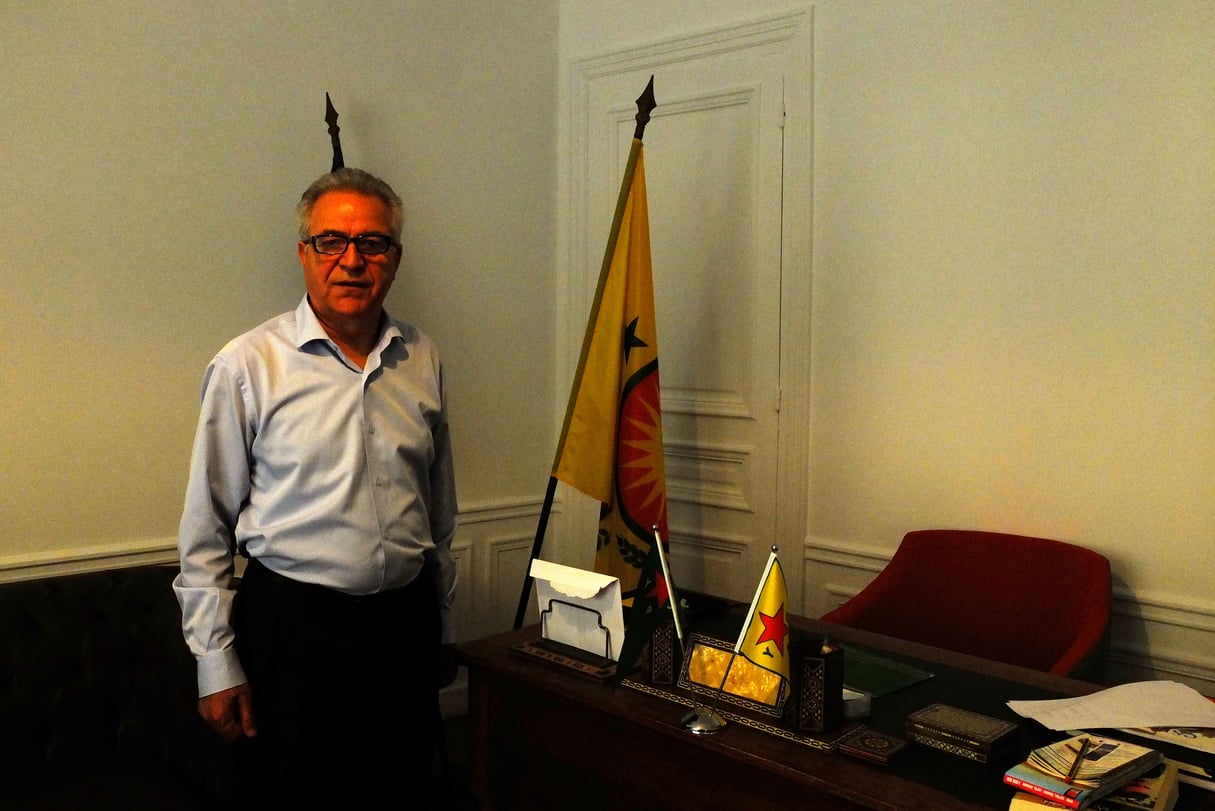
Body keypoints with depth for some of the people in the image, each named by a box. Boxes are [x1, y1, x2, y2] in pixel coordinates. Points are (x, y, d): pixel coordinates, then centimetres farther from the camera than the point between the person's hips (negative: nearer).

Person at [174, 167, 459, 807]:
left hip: (406, 623, 4)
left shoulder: (422, 359, 5)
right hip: (293, 629, -4)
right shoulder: (249, 365, -7)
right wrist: (217, 665, -5)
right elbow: (205, 532, -4)